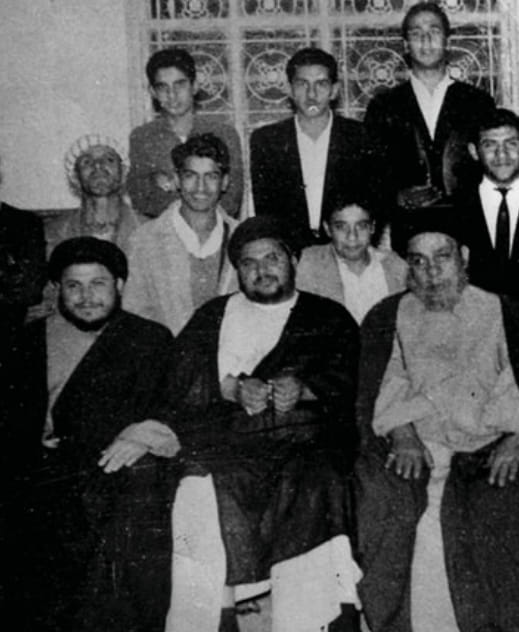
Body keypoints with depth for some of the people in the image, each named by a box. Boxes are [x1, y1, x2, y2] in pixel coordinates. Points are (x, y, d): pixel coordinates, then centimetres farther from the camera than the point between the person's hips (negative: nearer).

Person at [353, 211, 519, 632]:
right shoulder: (388, 317, 20)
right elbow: (379, 391, 7)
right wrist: (401, 435, -11)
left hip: (485, 446, -1)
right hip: (410, 446, 1)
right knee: (379, 500, -27)